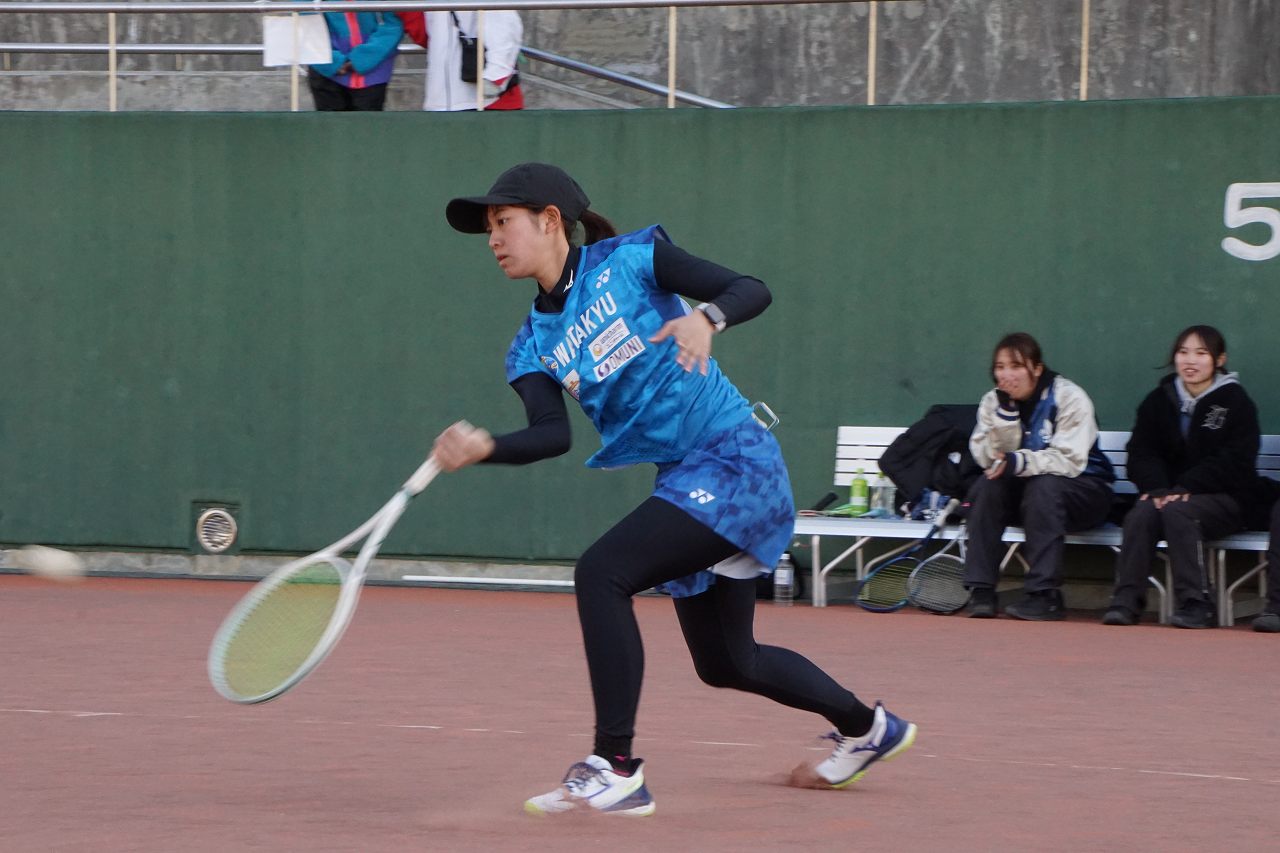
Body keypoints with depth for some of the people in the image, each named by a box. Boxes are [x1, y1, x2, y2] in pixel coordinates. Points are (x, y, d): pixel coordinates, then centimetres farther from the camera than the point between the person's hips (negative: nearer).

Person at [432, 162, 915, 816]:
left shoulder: (629, 259, -7)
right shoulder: (534, 346, 8)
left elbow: (752, 291, -10)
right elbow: (553, 435, -8)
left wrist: (706, 318, -31)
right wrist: (484, 448, -27)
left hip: (734, 458, -8)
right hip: (681, 480, 8)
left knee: (601, 573, -24)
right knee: (725, 663, 17)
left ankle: (616, 770, -22)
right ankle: (866, 727, 42)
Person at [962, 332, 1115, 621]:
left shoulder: (1069, 398, -17)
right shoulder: (993, 402, -2)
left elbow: (1070, 460, -26)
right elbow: (991, 459, -12)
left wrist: (1020, 462, -40)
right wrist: (1006, 413, -24)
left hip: (1084, 491, -4)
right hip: (1024, 492, 4)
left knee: (1043, 486, -35)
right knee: (986, 486, -24)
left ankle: (1045, 594, -36)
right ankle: (981, 590, -25)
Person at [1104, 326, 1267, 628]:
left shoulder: (1235, 402, -1)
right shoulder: (1159, 401, 12)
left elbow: (1233, 461, -11)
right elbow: (1141, 452, 4)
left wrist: (1184, 489, -21)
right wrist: (1157, 489, -17)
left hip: (1224, 497, -4)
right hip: (1168, 492, 4)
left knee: (1177, 511, -34)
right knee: (1141, 514, -29)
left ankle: (1196, 602, -32)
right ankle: (1127, 599, -30)